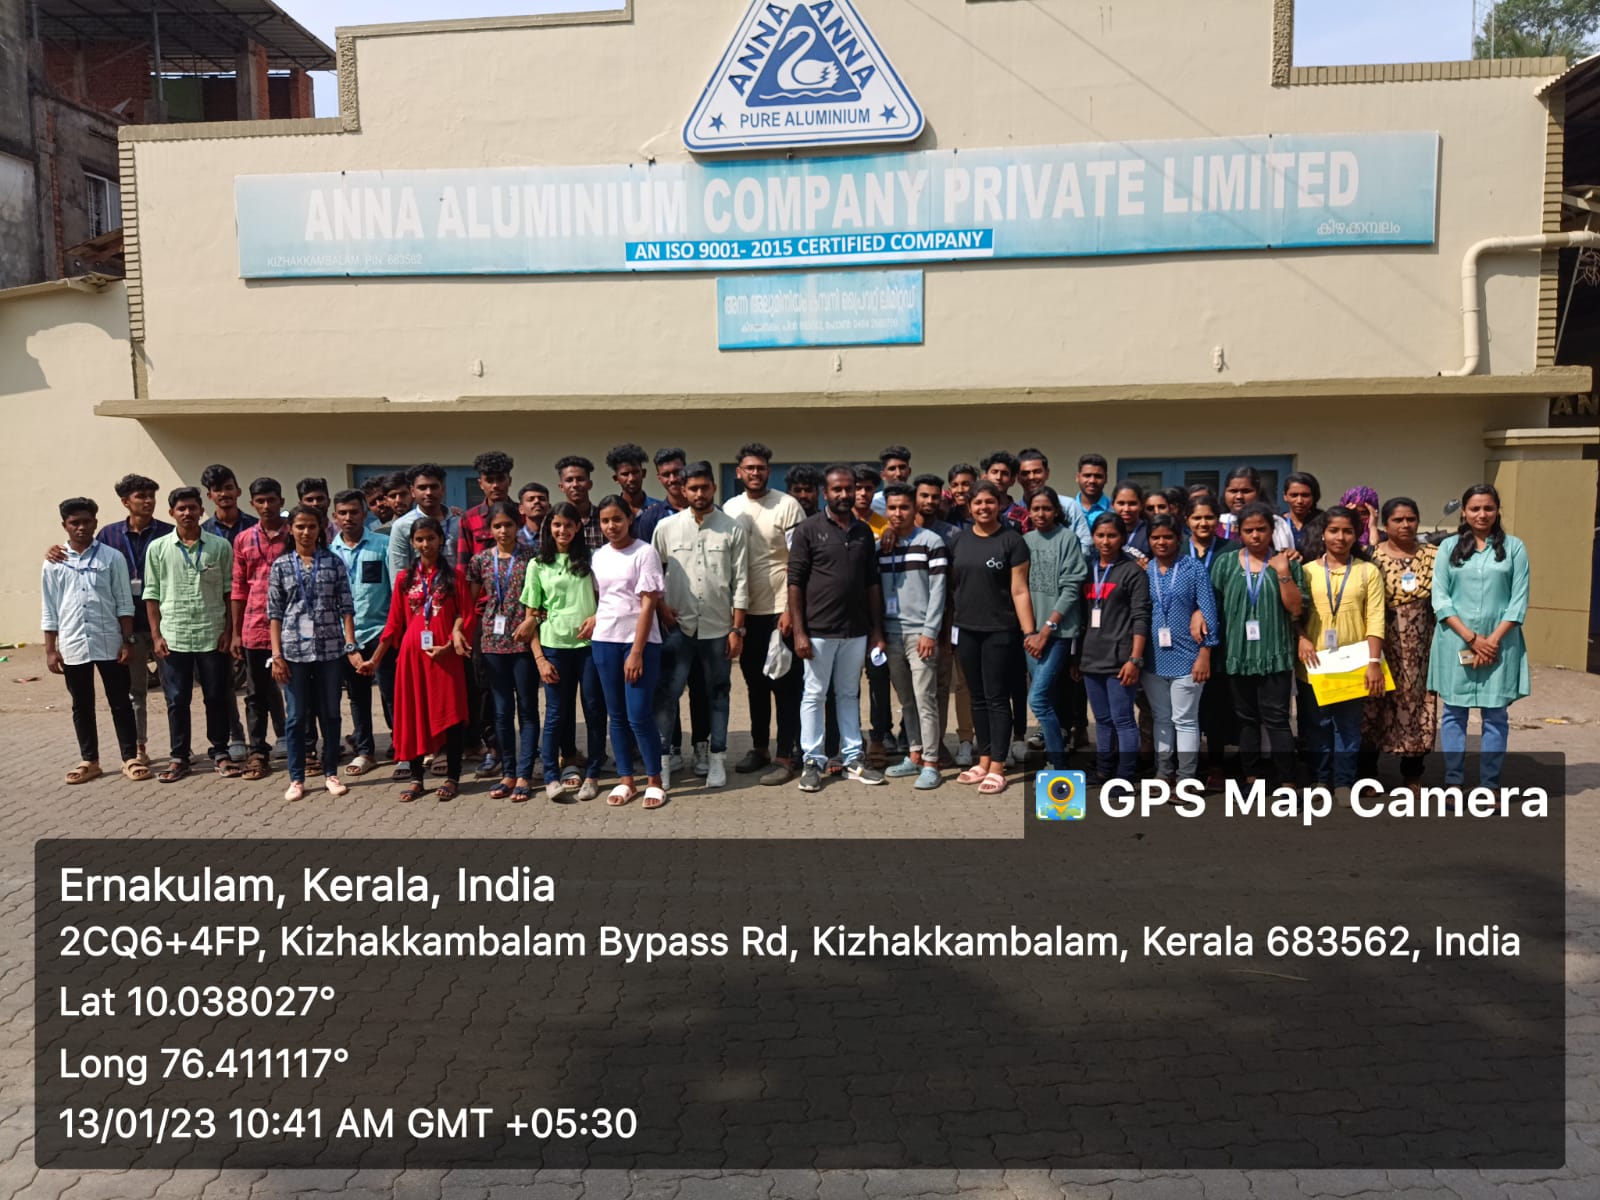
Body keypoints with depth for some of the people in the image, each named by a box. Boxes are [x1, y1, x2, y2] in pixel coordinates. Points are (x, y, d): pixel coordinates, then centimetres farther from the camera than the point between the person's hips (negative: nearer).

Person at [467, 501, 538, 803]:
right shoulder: (480, 560, 7)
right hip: (493, 641, 2)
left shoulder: (530, 557, 0)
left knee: (527, 709, 2)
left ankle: (524, 775, 7)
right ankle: (508, 773, 17)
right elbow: (471, 601, 10)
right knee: (502, 710, 7)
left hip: (524, 640, -2)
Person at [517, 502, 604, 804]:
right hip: (554, 645, 0)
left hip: (589, 643, 0)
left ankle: (591, 776, 14)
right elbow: (530, 617, 6)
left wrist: (597, 617, -11)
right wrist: (539, 658, -2)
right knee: (557, 713, 3)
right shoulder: (537, 565, 7)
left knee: (594, 710, 3)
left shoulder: (590, 560, 7)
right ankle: (552, 779, 9)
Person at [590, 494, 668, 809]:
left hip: (640, 641, -5)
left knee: (639, 715, -8)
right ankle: (626, 780, 18)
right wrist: (595, 619, -3)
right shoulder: (598, 556, 10)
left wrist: (636, 652, -15)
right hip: (604, 642, 5)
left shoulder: (645, 552, -7)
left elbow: (648, 604, -11)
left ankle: (656, 780, 7)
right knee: (616, 715, 8)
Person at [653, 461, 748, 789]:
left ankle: (716, 758, 19)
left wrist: (737, 628, -5)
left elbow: (740, 581, -2)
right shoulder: (666, 527, 2)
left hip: (718, 627, 0)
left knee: (717, 694, 9)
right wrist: (662, 607, -2)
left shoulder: (734, 528, -1)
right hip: (678, 626, 0)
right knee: (667, 692, -5)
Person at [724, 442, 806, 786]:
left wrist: (791, 609, -14)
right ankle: (759, 748, 26)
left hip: (779, 611, -5)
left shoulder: (787, 505, -6)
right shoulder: (729, 508, 8)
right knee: (755, 683, 14)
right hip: (746, 611, 5)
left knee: (784, 686, 0)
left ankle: (786, 756, 6)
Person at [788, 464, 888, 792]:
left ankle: (852, 759, 21)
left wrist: (877, 629, 8)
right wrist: (799, 631, -11)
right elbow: (795, 582, -6)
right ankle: (812, 762, 13)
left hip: (856, 630, 4)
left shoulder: (864, 532, 9)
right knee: (814, 696, 4)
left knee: (849, 695, 13)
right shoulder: (808, 529, -4)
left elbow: (872, 582, 12)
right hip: (818, 630, -4)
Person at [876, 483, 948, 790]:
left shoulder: (931, 542, -3)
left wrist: (930, 631, -13)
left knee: (925, 700, -4)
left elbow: (937, 590, -8)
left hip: (920, 633, -5)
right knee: (906, 700, 12)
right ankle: (913, 756, 20)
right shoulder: (880, 545, 12)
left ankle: (930, 763, 1)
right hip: (890, 633, 5)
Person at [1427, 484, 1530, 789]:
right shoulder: (1449, 546, 5)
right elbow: (1439, 597, -1)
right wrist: (1471, 637, -9)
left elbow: (1519, 600, 0)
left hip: (1499, 643, 0)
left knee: (1495, 714, 3)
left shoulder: (1514, 547, 4)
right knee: (1454, 712, 4)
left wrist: (1493, 640, -10)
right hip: (1456, 641, 0)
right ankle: (1453, 783, 12)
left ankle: (1490, 786, 11)